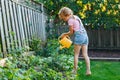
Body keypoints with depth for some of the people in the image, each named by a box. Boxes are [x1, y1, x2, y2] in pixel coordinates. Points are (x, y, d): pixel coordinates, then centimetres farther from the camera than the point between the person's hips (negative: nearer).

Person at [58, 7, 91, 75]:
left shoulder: (70, 20, -6)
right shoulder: (75, 17, 19)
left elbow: (71, 32, -3)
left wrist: (64, 34, 12)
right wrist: (66, 34, 19)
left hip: (79, 36, -8)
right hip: (85, 35, 8)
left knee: (76, 54, 3)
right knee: (85, 54, 6)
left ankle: (75, 70, 9)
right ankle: (88, 70, 2)